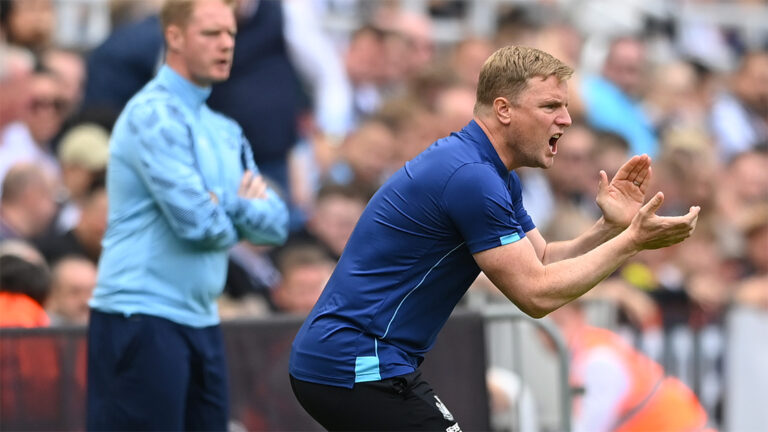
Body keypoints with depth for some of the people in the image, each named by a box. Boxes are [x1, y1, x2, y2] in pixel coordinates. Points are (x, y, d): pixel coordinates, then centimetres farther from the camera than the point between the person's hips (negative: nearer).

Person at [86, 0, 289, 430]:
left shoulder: (225, 132, 17)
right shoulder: (154, 116, -12)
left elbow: (276, 222, 10)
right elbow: (198, 222, -19)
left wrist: (229, 204, -9)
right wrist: (238, 221, 3)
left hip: (201, 322, 9)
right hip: (141, 319, -9)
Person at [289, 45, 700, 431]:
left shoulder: (495, 176, 14)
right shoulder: (469, 177, -19)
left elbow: (544, 264, 16)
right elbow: (537, 293, -17)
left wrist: (610, 226, 0)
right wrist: (631, 241, -13)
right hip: (358, 367, -11)